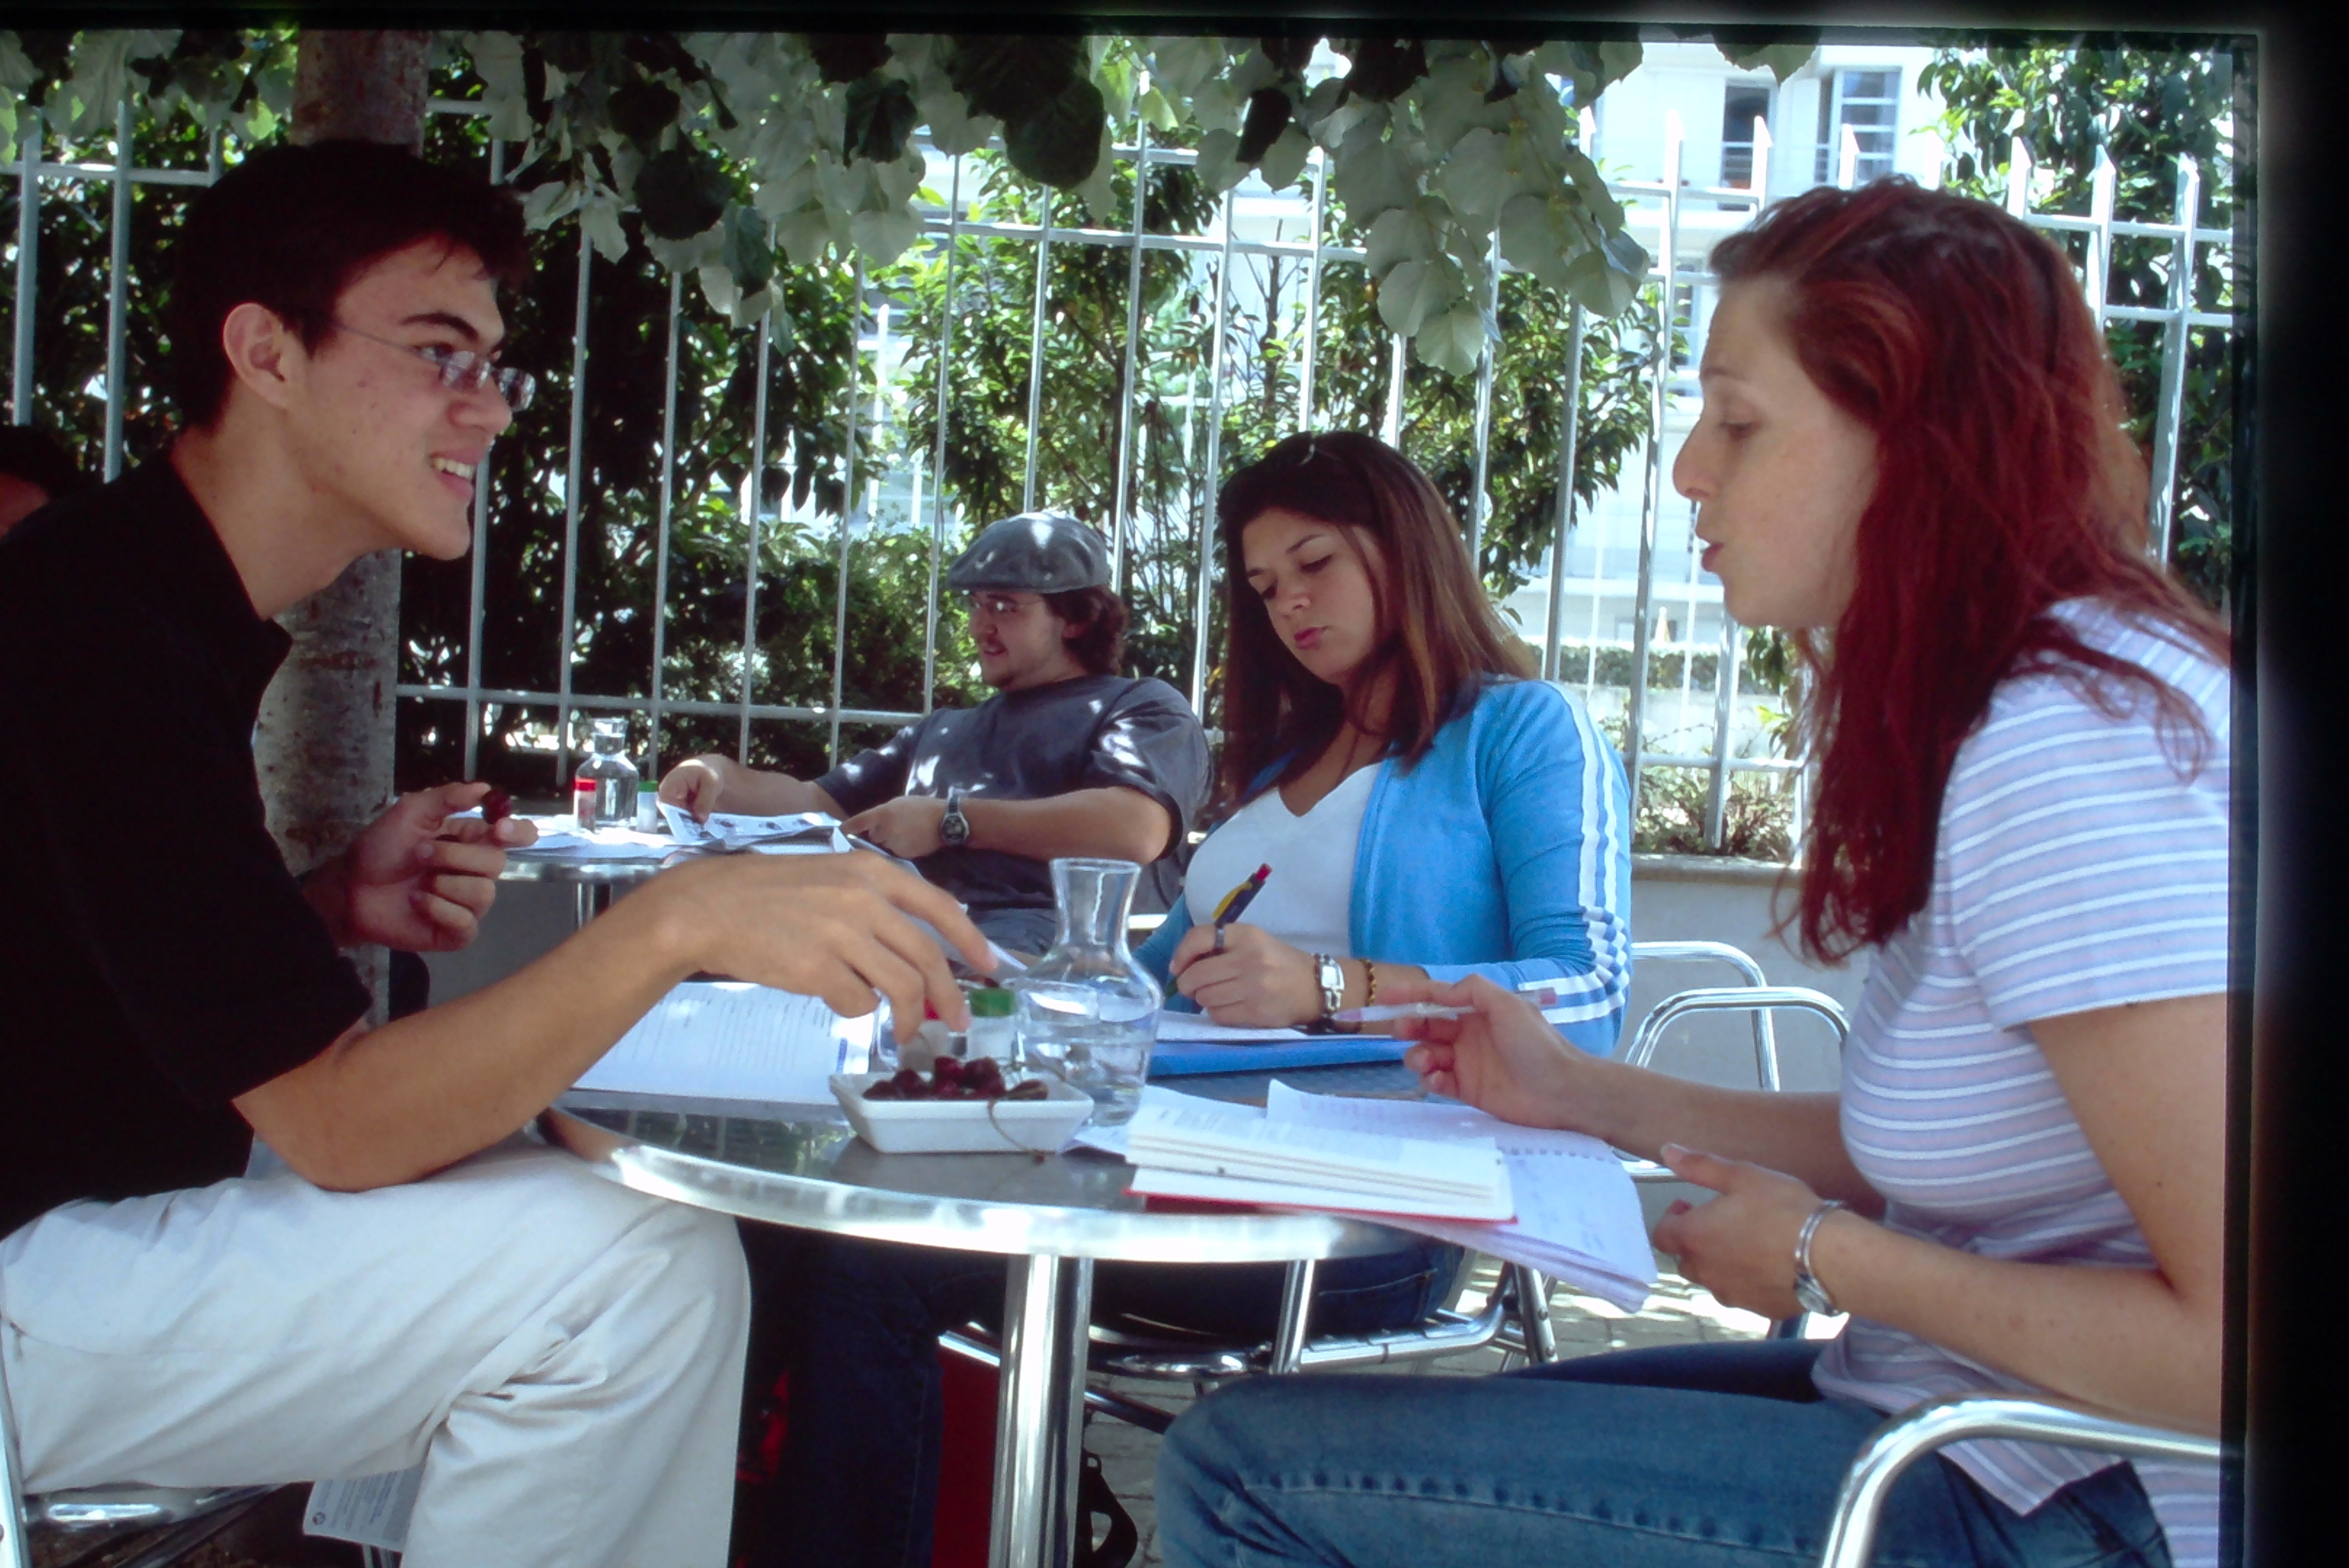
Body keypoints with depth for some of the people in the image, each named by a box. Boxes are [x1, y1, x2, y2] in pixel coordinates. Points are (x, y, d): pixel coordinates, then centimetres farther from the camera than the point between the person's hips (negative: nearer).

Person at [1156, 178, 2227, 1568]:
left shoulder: (2067, 748, -22)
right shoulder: (1988, 714, 10)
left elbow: (2227, 1346, -25)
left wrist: (1825, 1262, -13)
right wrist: (1584, 1095, 11)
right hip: (1952, 1410, 10)